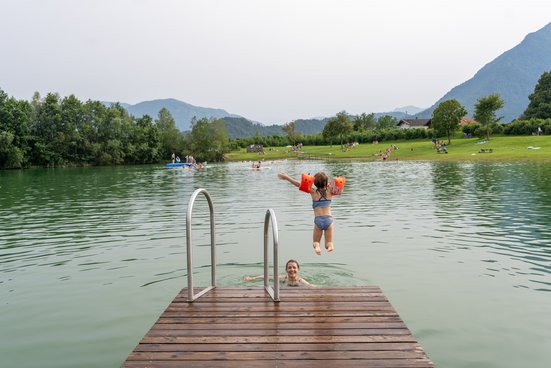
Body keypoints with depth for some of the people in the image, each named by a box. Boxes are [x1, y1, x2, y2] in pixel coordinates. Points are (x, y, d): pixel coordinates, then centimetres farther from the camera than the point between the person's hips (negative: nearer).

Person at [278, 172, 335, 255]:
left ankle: (316, 246, -20)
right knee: (329, 243, 9)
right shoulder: (329, 191, 6)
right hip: (329, 219, 1)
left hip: (318, 220, -1)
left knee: (316, 242, 16)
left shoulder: (313, 192, 3)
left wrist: (286, 177, 10)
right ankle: (330, 245, -27)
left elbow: (299, 184, 4)